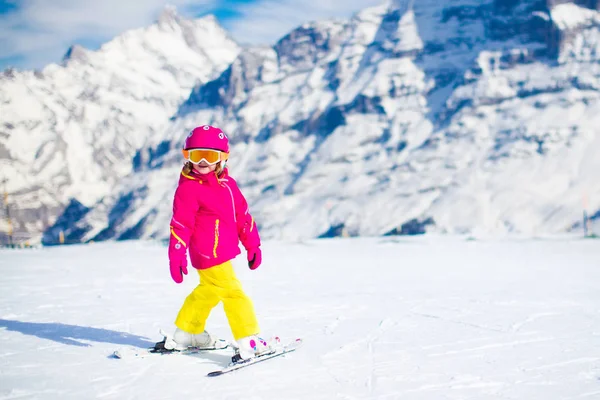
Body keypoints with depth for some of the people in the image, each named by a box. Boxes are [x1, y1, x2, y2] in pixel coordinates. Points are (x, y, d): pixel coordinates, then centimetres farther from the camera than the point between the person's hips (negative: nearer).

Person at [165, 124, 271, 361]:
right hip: (209, 254, -9)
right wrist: (176, 256, -20)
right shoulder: (188, 189, -13)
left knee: (209, 291, 23)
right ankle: (248, 343, -8)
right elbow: (181, 224, -16)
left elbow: (242, 215, 12)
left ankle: (186, 334, 39)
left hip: (223, 251, 9)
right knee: (233, 293, -10)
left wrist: (252, 245, 13)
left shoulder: (227, 183, 8)